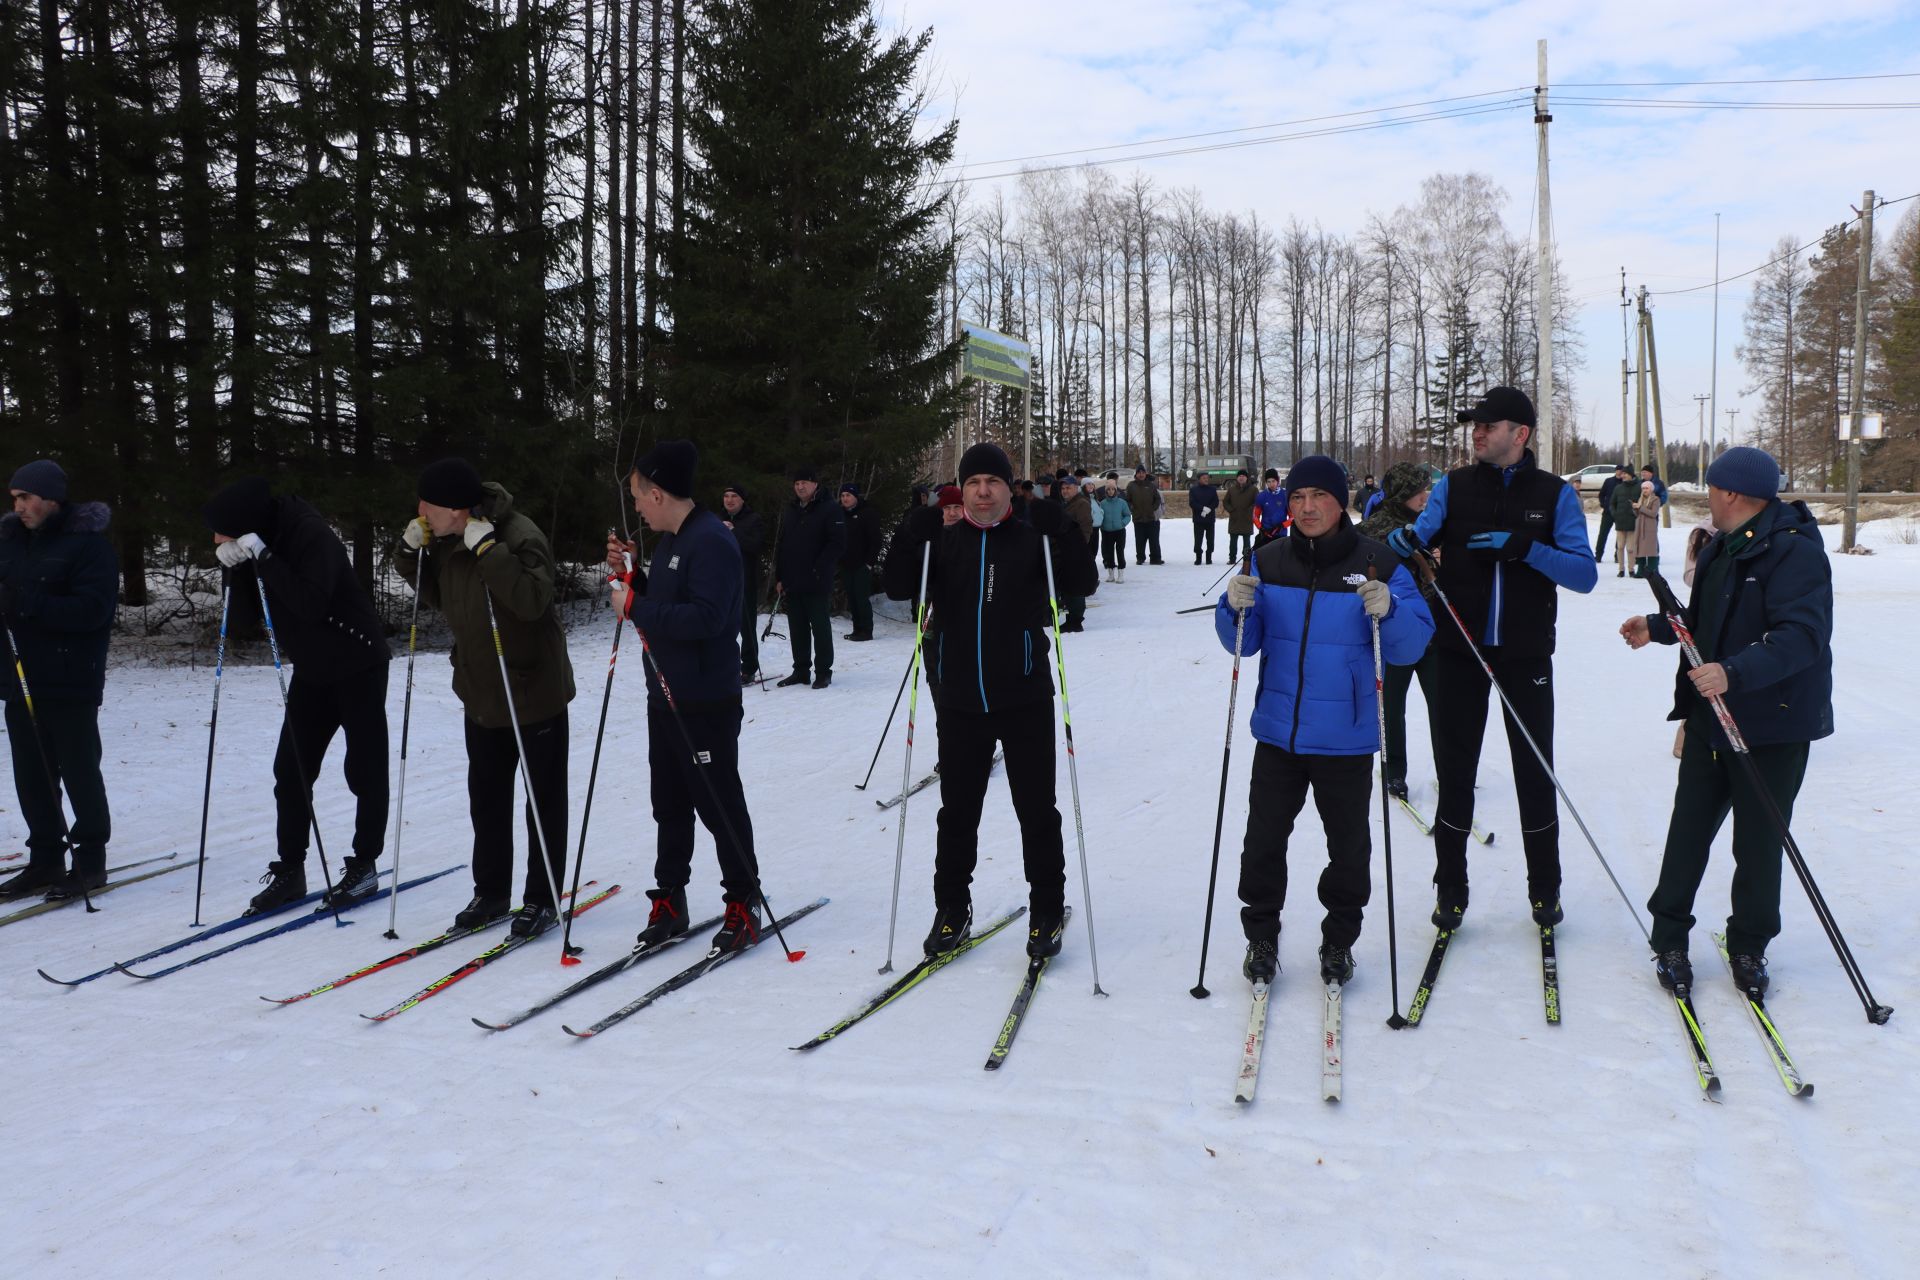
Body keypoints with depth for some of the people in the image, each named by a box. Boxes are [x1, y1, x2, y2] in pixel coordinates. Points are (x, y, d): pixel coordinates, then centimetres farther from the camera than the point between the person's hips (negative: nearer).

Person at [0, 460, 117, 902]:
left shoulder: (89, 544, -9)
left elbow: (93, 609, -19)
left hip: (70, 683, -7)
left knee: (80, 773, 1)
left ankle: (90, 860, 10)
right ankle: (45, 859, 20)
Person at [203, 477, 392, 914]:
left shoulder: (311, 535, -25)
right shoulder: (261, 539, -2)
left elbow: (310, 603, -35)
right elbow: (245, 602, 5)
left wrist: (262, 557, -32)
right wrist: (234, 566, -14)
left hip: (359, 666, -8)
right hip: (312, 671, 8)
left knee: (364, 768, 2)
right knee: (291, 770, 5)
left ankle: (365, 864, 14)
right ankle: (289, 871, 12)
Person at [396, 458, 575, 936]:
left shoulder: (520, 536, -23)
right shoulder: (447, 541, 0)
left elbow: (532, 601, -36)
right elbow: (438, 596, 15)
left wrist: (487, 548, -36)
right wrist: (412, 552, -2)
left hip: (534, 691, -8)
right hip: (481, 694, 8)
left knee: (542, 799, 5)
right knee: (486, 797, 15)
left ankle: (541, 900, 15)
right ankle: (491, 893, 28)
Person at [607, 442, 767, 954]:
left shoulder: (711, 542, -19)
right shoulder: (670, 539, 13)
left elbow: (704, 618, -29)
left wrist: (635, 607, -23)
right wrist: (629, 575, 4)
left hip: (706, 703, -9)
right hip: (665, 696, 10)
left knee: (719, 805, 1)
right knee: (669, 804, 15)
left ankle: (743, 903, 14)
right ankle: (668, 901, 25)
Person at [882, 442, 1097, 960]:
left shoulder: (1032, 539, 0)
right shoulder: (944, 542, 5)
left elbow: (1081, 584, -10)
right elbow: (898, 586, -5)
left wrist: (1057, 527, -21)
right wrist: (915, 530, -17)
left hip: (1025, 701, -2)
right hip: (960, 703, 2)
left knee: (1037, 811, 6)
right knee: (957, 811, 12)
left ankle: (1047, 912, 20)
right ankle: (952, 908, 27)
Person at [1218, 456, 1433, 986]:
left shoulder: (1378, 564, -6)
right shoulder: (1269, 562, 2)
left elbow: (1412, 645, -6)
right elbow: (1243, 643, 5)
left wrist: (1387, 613, -26)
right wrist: (1235, 608, -15)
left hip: (1346, 738, -2)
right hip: (1278, 731, 2)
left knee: (1348, 846, 11)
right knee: (1263, 840, 8)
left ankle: (1339, 941, 30)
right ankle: (1261, 937, 26)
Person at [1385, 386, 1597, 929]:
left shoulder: (1555, 494, -1)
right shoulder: (1452, 487, 2)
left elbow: (1584, 574, -8)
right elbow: (1416, 537, -12)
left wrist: (1524, 547, -22)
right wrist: (1402, 540, -36)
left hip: (1526, 655, -1)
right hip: (1459, 653, 1)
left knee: (1535, 771, 9)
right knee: (1455, 770, 7)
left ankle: (1544, 888, 26)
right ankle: (1450, 888, 21)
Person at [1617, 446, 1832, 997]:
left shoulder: (1794, 550, -18)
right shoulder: (1723, 547, 12)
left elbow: (1802, 636, -30)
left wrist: (1735, 672, -41)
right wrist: (1658, 627, 13)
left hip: (1773, 724, -8)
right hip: (1711, 715, 8)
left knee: (1758, 843, 6)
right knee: (1689, 828, 10)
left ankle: (1749, 946, 23)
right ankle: (1669, 937, 20)